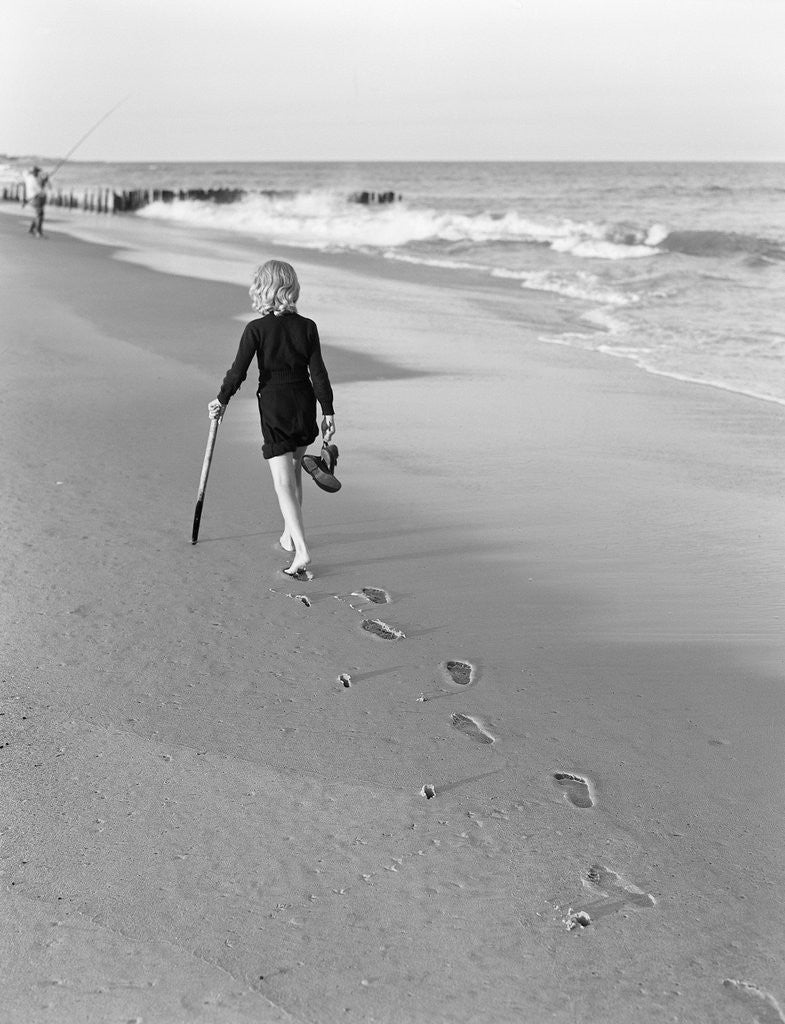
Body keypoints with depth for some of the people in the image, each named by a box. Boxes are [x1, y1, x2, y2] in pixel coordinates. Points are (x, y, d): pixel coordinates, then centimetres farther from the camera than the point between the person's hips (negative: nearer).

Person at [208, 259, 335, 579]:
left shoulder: (256, 329, -11)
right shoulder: (307, 327, -3)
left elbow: (238, 370, -10)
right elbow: (318, 372, -2)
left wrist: (222, 400, 6)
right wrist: (328, 411, 5)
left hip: (274, 405, -3)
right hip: (304, 403, 4)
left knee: (283, 481, -5)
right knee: (294, 470, 23)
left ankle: (301, 550, -16)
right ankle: (290, 535, 33)